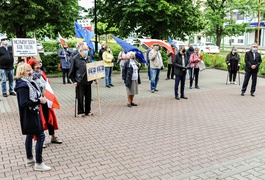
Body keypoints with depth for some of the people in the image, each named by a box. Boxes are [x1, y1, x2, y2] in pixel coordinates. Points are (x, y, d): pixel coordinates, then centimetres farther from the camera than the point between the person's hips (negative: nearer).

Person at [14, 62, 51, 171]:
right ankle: (38, 164, 3)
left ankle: (29, 159, 35)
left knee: (30, 136, 19)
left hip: (32, 114, 10)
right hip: (29, 116, -10)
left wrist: (40, 99, -1)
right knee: (40, 137, -7)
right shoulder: (23, 85, -21)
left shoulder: (28, 82, 8)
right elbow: (24, 103, -27)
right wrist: (39, 101, -24)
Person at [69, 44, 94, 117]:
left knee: (88, 97, 10)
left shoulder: (89, 58, 11)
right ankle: (80, 112, 16)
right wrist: (74, 81, -8)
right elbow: (71, 71, -4)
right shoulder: (75, 58, -6)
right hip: (80, 81, -5)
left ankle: (88, 111, 23)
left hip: (88, 81, 5)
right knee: (80, 97, 3)